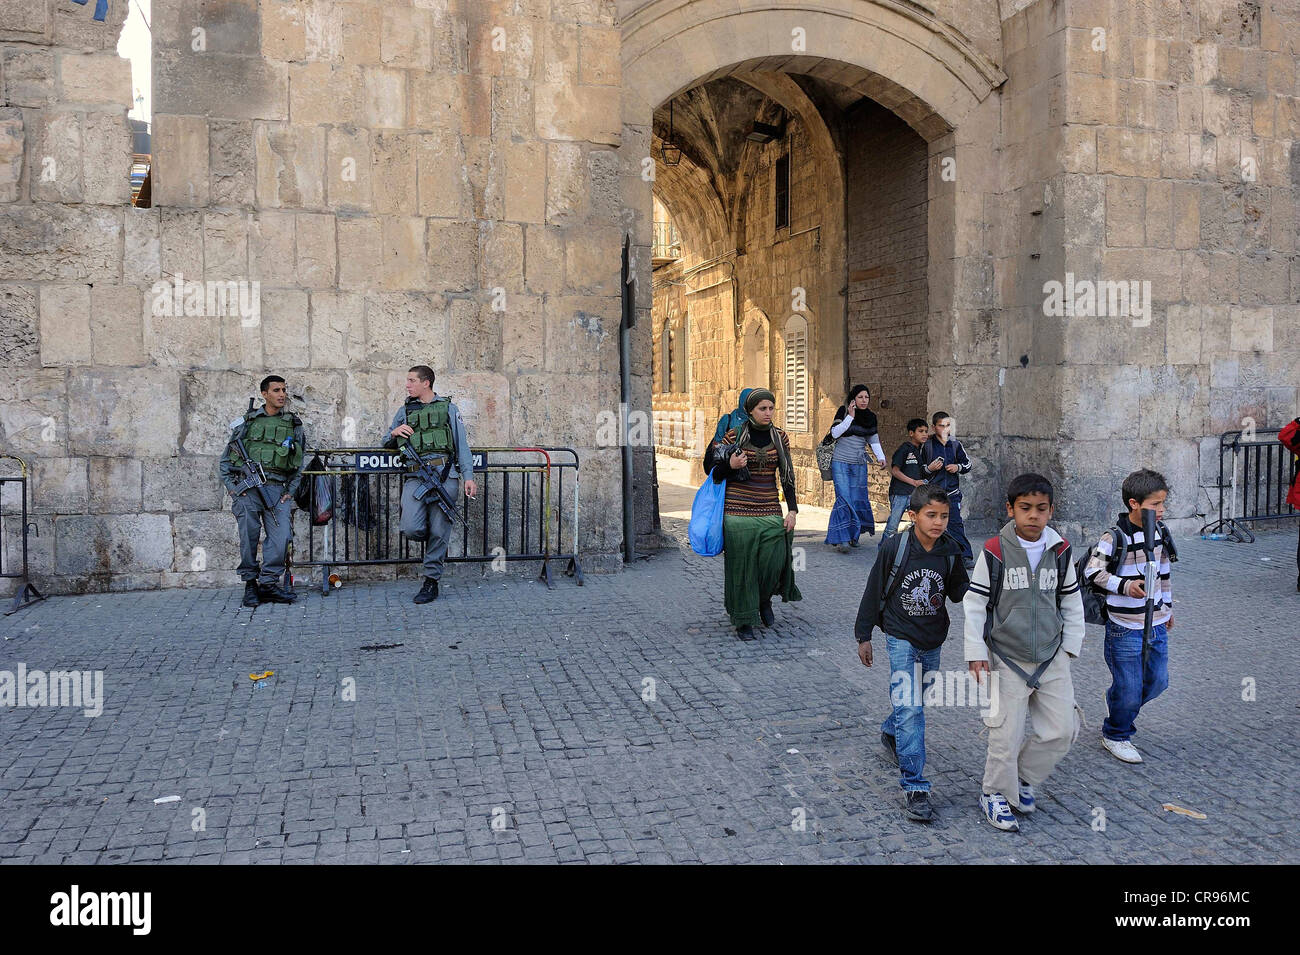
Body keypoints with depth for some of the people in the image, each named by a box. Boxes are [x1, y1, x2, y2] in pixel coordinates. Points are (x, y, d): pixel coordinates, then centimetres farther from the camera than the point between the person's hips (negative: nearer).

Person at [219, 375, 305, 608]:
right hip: (247, 486, -1)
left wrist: (291, 491, 7)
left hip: (277, 488, 1)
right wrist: (232, 486, 1)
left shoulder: (294, 425, 15)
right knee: (249, 536, -3)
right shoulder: (248, 421, 11)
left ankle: (268, 583, -1)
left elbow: (299, 465, 18)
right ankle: (250, 584, 10)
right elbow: (226, 460, 13)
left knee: (282, 535, -12)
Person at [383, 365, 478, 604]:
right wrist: (394, 433, 2)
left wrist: (468, 476, -3)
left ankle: (431, 581, 9)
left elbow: (462, 445, 9)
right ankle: (435, 545, 17)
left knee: (439, 532, -3)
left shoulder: (449, 409, 13)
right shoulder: (404, 411, 20)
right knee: (411, 529, -16)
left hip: (445, 475, -2)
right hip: (416, 476, 2)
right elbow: (387, 444, 27)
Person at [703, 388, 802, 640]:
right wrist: (730, 465, -19)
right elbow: (711, 471, 1)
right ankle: (743, 619, 15)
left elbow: (787, 476, 10)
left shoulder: (780, 437, 6)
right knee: (742, 564, 0)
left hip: (770, 510, 3)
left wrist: (792, 510, 4)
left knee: (774, 561, -6)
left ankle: (764, 600, 26)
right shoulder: (734, 436, -3)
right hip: (739, 510, -2)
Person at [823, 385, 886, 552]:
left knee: (858, 499, 3)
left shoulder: (871, 417, 8)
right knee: (844, 499, -15)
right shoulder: (843, 411, -5)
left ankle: (853, 536, 15)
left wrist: (880, 457, -3)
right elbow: (835, 433, -12)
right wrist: (850, 416, -18)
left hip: (859, 464, 4)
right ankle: (841, 538, -16)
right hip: (841, 462, -4)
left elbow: (874, 440, 12)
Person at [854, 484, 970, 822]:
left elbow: (958, 591, 5)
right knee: (909, 707, -12)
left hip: (933, 639, 5)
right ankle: (914, 787, -8)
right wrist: (864, 636, -3)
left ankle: (890, 733, 53)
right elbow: (874, 591, -7)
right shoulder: (894, 547, -15)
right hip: (901, 638, -4)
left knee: (915, 700, 21)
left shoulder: (950, 550, -6)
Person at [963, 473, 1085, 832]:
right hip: (1008, 659, -4)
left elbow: (1071, 601, 13)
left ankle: (1022, 776, 28)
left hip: (1052, 658, 4)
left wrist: (1070, 645, 10)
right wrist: (975, 652, -8)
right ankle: (996, 794, 21)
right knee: (1007, 733, 0)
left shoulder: (1060, 551, 0)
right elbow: (975, 603, -7)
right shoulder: (995, 551, -12)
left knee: (1062, 729, 5)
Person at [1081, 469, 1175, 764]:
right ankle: (1116, 735, 25)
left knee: (1157, 681, 15)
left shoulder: (1160, 532, 4)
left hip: (1156, 625, 7)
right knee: (1129, 689, 1)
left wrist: (1167, 606, 23)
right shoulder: (1115, 538, -17)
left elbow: (1163, 571, 17)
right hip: (1125, 628, -7)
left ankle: (1120, 706, 42)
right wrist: (1125, 586, -25)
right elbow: (1092, 572, -14)